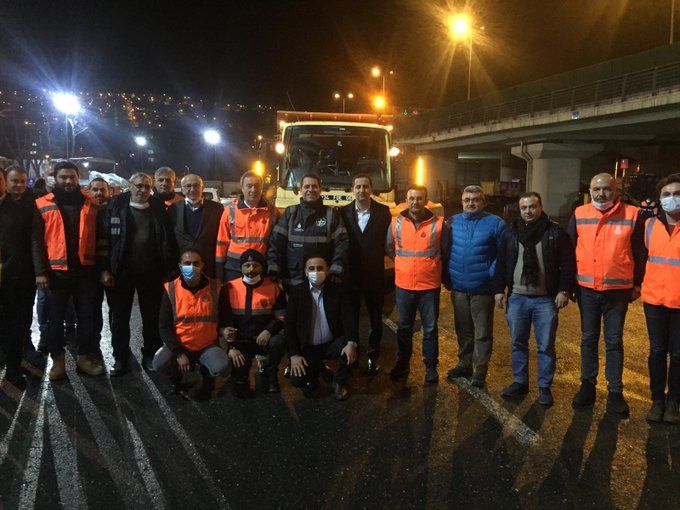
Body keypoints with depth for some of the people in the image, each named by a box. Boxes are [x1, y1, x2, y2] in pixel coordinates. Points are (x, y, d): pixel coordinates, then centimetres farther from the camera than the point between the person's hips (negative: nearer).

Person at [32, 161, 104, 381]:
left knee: (87, 315, 8)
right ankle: (57, 359, 22)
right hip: (56, 272, -1)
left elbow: (98, 238, 8)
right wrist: (40, 271, -9)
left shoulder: (90, 204, 5)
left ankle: (85, 355, 22)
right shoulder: (43, 205, -1)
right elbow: (36, 241, -2)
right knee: (56, 317, 9)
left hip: (85, 270, 2)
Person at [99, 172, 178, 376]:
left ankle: (150, 356, 23)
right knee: (119, 318, 7)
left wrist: (170, 268, 1)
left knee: (152, 318, 9)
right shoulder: (116, 207, -2)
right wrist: (105, 269, -9)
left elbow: (168, 240, 5)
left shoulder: (159, 209, 3)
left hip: (152, 273, 1)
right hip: (121, 273, -1)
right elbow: (104, 237, -4)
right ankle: (120, 359, 20)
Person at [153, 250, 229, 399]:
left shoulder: (215, 288, -7)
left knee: (221, 368, -28)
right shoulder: (171, 289, -7)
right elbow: (164, 326, -6)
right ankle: (178, 379, 10)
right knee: (159, 364, -27)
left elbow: (224, 320, 7)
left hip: (208, 346, 0)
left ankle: (207, 376, 11)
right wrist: (178, 352, -15)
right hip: (179, 345, 1)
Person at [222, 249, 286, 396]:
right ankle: (241, 379, 17)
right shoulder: (230, 288, -1)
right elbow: (225, 321, 1)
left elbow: (281, 316, 1)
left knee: (278, 340, -32)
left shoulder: (273, 287, 0)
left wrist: (268, 331, -19)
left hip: (264, 338, 1)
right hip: (240, 341, 0)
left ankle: (268, 374, -3)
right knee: (239, 370, -23)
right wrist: (231, 347, -9)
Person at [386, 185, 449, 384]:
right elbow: (390, 250, 14)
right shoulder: (396, 223, -1)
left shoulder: (439, 224, -7)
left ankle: (431, 366, 23)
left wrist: (445, 278, 8)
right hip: (403, 286, 2)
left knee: (430, 328, 9)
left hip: (430, 287, -2)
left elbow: (446, 255, 3)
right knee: (403, 327, 15)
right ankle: (402, 363, 30)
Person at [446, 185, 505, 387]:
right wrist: (449, 273, 6)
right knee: (463, 330, 17)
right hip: (458, 288, 4)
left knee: (483, 333, 5)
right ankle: (464, 364, 31)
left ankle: (480, 370, 17)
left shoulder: (495, 223, -6)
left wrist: (491, 273, -12)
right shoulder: (453, 222, 6)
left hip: (483, 289, -4)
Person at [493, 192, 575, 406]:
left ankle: (544, 387, 17)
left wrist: (564, 290, -9)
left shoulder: (556, 233, -2)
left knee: (546, 346, 4)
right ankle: (520, 382, 25)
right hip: (517, 298, 3)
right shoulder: (510, 233, 7)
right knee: (517, 343, 11)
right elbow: (501, 264, 9)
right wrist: (499, 290, 5)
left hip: (546, 299, -3)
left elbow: (567, 264, -2)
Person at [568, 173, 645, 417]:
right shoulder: (579, 214, 0)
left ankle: (615, 392, 17)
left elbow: (639, 253, 2)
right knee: (588, 339, 12)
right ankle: (587, 386, 24)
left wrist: (636, 285, 3)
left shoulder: (632, 215, -4)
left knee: (614, 342, 7)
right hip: (587, 289, 2)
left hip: (618, 289, -1)